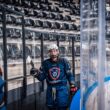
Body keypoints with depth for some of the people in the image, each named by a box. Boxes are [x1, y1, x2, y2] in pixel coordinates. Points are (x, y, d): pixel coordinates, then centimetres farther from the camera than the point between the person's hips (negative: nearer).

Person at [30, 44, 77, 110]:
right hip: (50, 89, 3)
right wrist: (36, 74, -15)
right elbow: (42, 77, 4)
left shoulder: (64, 61, -3)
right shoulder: (46, 63, 2)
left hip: (62, 88, -2)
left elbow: (69, 74, 5)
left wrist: (73, 85, 3)